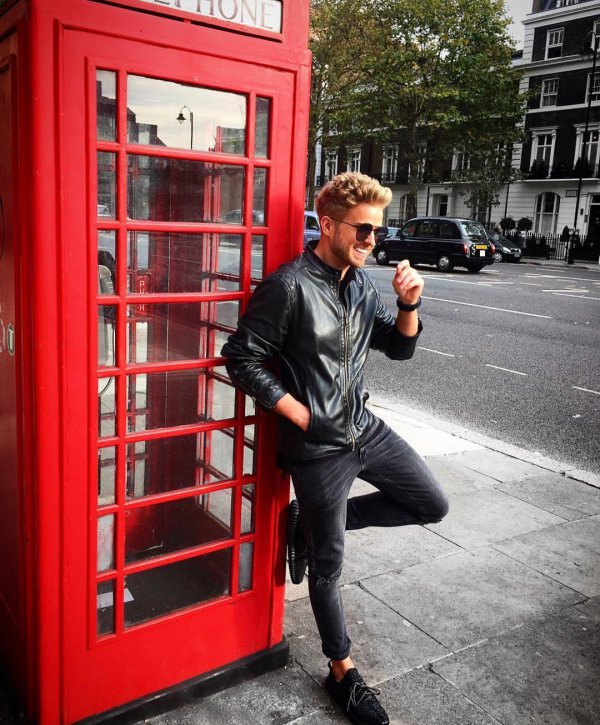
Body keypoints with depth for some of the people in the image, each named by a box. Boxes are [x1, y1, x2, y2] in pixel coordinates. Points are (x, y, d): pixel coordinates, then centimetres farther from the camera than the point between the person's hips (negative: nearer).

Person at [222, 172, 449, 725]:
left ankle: (311, 523, 22)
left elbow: (400, 348, 10)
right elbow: (242, 358, -17)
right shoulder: (289, 286, -18)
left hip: (366, 429, 7)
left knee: (433, 505, 15)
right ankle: (343, 672, 32)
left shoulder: (362, 282, 4)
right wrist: (299, 414, -15)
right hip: (318, 447, -7)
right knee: (328, 565, 8)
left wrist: (409, 304, -9)